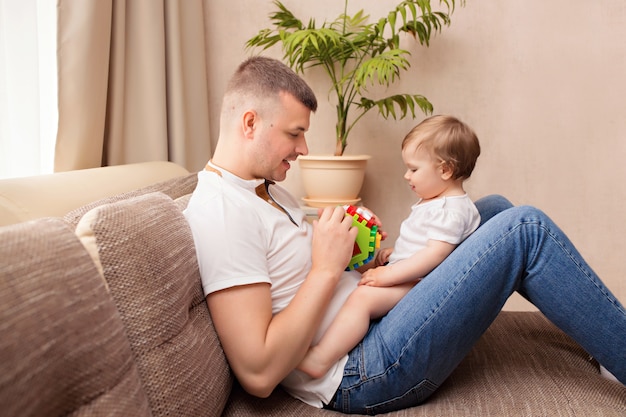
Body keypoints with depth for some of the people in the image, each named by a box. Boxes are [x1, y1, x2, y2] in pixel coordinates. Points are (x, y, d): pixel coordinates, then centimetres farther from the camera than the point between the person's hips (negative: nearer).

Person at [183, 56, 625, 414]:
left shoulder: (265, 188, 12)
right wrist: (327, 267, -21)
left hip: (374, 314, 11)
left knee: (495, 208, 15)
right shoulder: (220, 213, -21)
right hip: (364, 373, -11)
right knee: (524, 228, -14)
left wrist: (353, 254, -1)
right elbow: (258, 373, -27)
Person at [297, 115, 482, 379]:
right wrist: (393, 254, 12)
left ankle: (320, 360, -38)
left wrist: (389, 274, -29)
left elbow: (435, 254, -26)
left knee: (363, 296, -30)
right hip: (403, 273, 12)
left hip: (416, 282, -12)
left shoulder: (451, 209, -16)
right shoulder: (431, 201, 17)